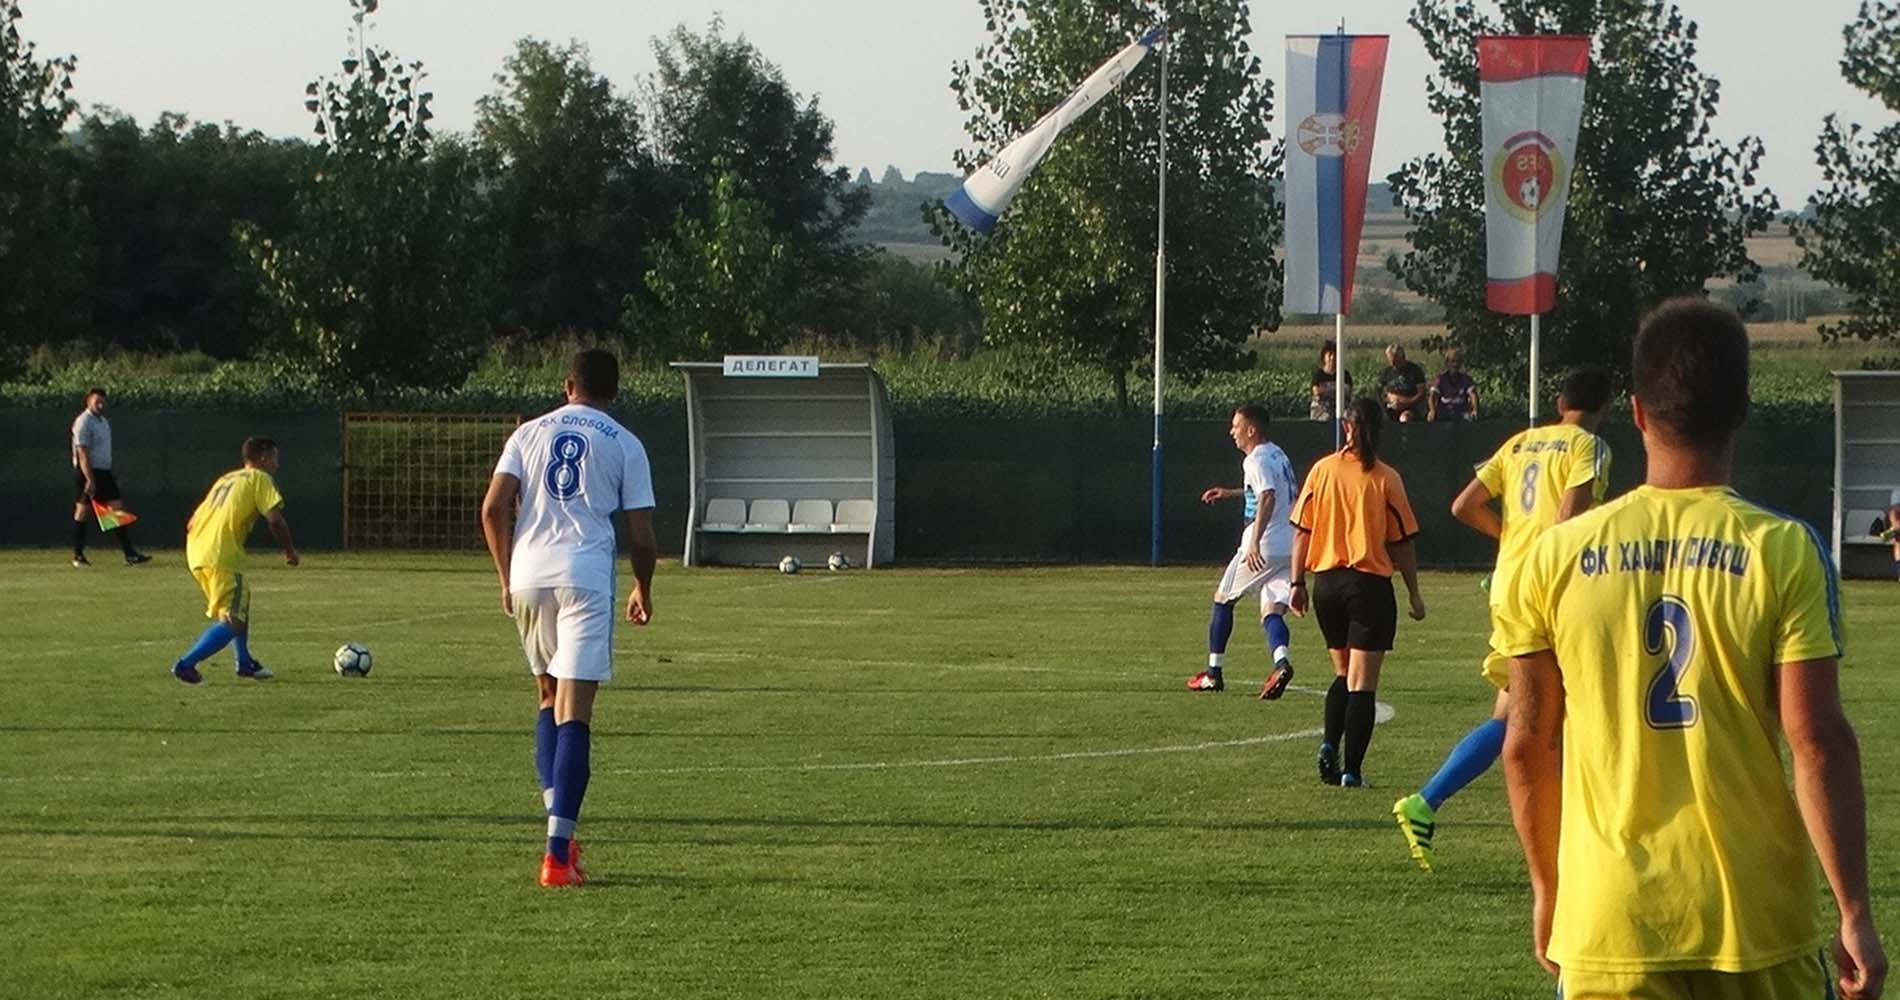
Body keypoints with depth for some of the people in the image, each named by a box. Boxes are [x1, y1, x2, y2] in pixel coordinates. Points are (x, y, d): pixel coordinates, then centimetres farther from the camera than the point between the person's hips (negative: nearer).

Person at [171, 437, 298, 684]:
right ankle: (186, 664, -22)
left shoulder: (225, 479, 26)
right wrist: (290, 551, 3)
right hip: (222, 557, -8)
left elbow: (192, 523, 23)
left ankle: (245, 663, 31)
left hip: (195, 552, 8)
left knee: (242, 599, 28)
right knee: (232, 621, -9)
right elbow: (275, 519, -9)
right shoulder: (259, 479, 4)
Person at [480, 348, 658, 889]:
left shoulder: (529, 433, 12)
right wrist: (643, 591, 20)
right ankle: (558, 853, -13)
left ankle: (556, 817, 8)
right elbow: (640, 535, 3)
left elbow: (493, 509, 3)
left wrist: (507, 577, 13)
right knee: (573, 714, -6)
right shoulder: (624, 444, 7)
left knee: (549, 697, 21)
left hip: (528, 575, 3)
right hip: (586, 578, -3)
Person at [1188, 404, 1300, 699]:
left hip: (1262, 549, -8)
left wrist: (1255, 542, -36)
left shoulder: (1256, 460, -13)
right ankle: (1281, 661, -27)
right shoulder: (1277, 454, 16)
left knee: (1223, 599, 11)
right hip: (1290, 547, 8)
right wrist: (1232, 493, 40)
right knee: (1272, 611, 4)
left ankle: (1213, 673, 17)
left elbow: (1268, 497, -29)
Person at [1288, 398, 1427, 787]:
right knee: (1362, 683, 0)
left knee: (1343, 674, 20)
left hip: (1327, 583, 3)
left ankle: (1329, 745, 0)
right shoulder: (1385, 478, -6)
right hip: (1370, 583, -3)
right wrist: (1414, 594, 7)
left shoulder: (1322, 470, 1)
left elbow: (1301, 532, 3)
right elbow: (1402, 543, -2)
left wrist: (1298, 583, 11)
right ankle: (1351, 770, -5)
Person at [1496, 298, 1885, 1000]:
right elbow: (1818, 741, -10)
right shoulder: (1785, 552, -6)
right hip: (1759, 918, -1)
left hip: (1608, 918, 1)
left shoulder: (1556, 556, 1)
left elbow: (1527, 743, 5)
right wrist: (1854, 914, -6)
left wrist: (1547, 889, 17)